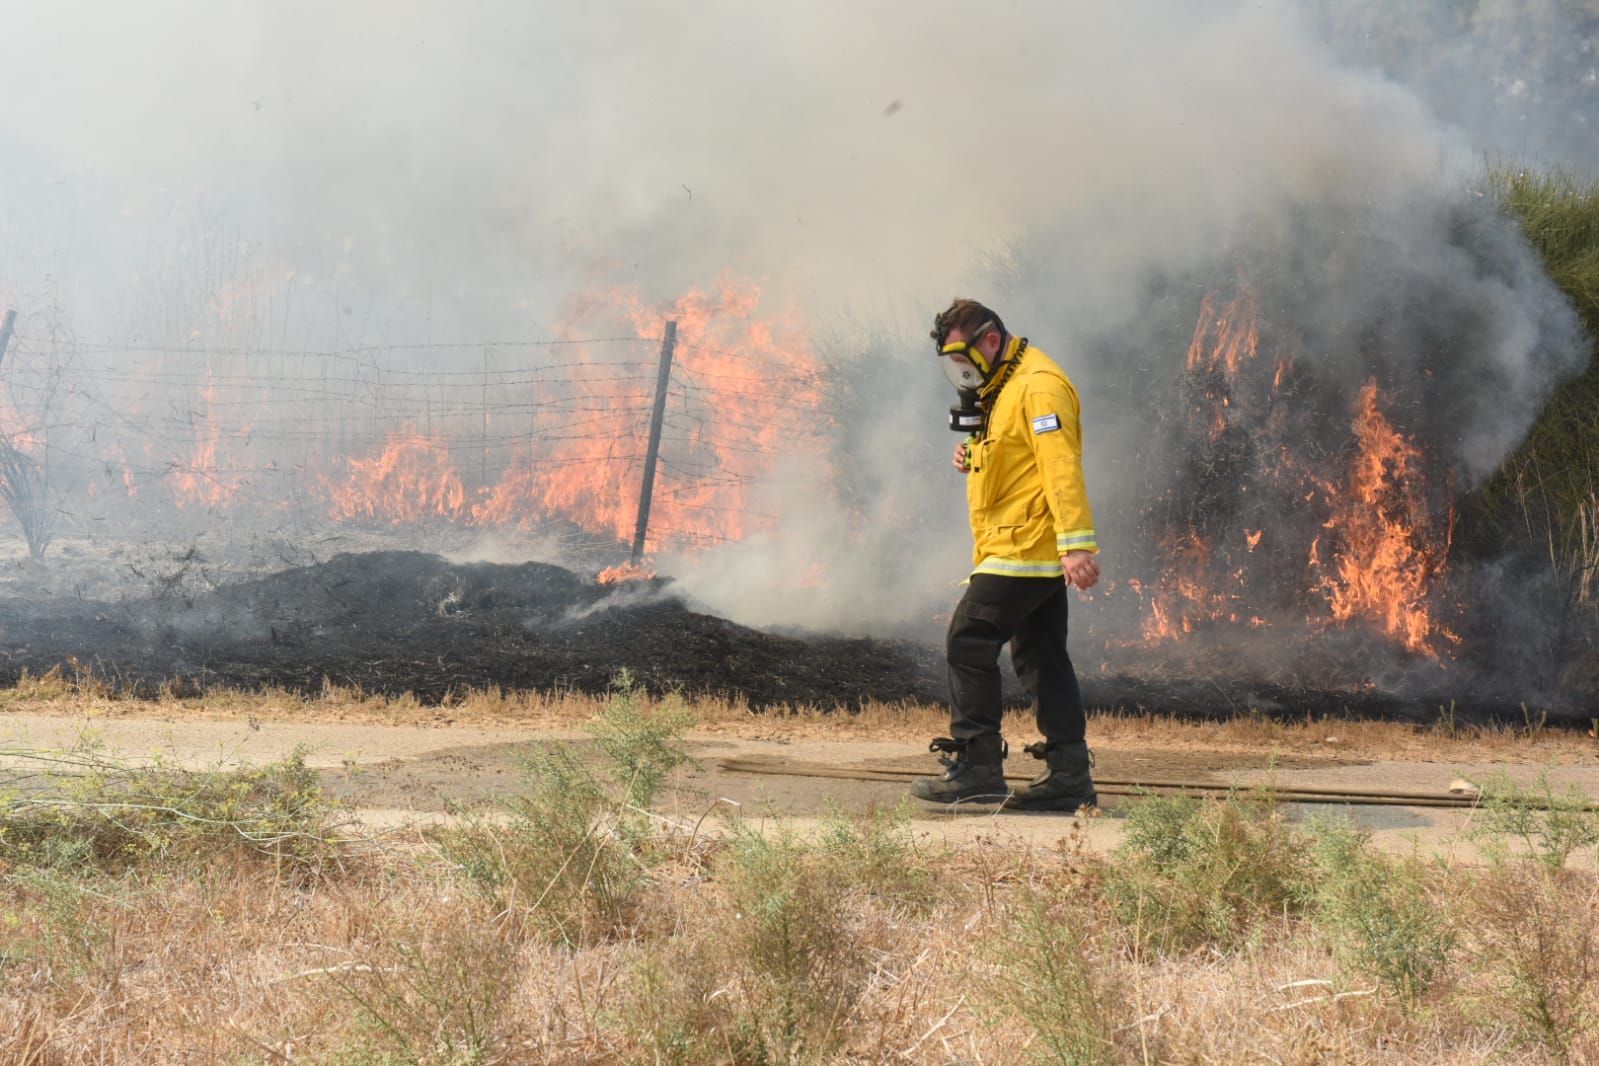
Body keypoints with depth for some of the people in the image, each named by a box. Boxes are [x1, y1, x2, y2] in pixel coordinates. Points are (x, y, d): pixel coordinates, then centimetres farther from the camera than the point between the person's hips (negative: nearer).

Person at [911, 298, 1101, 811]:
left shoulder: (1039, 386, -13)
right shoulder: (1002, 389, 21)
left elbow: (1061, 467, -22)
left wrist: (1077, 544, -29)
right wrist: (974, 459, 8)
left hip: (1023, 550, -11)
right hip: (1037, 554, 11)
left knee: (969, 641, -10)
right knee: (1041, 656, 9)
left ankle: (976, 767, -9)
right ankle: (1069, 774, 9)